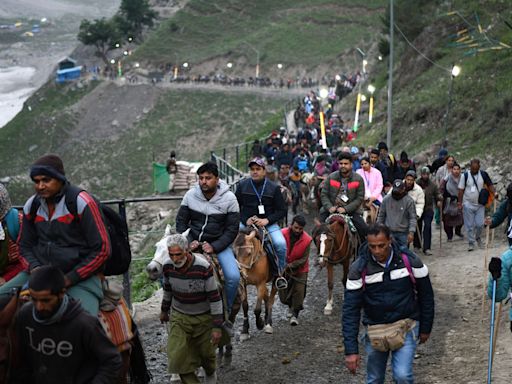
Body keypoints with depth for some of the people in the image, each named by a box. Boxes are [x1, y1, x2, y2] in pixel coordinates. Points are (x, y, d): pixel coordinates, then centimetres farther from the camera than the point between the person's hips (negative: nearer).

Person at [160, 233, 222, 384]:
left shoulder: (203, 267, -27)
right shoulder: (168, 266, -14)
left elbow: (215, 298, -20)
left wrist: (217, 327, -19)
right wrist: (164, 311, 20)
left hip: (203, 318, -2)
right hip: (179, 316, 3)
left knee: (206, 353, 15)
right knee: (178, 356, -7)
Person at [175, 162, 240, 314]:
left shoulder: (229, 198, -10)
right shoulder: (191, 195, -4)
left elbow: (232, 229, -9)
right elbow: (181, 221, 3)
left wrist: (214, 247, -19)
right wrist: (187, 242, -13)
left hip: (218, 243, -2)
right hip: (193, 242, 2)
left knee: (233, 277, -23)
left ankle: (226, 311, 3)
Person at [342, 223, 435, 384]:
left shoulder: (410, 261, -13)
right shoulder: (359, 269, -14)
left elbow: (426, 295, 0)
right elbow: (351, 310, -13)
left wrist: (425, 328, 6)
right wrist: (351, 350, -17)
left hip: (405, 326, -1)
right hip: (375, 329, 1)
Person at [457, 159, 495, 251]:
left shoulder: (483, 174, -3)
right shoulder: (465, 175, -7)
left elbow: (490, 185, 4)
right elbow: (461, 190, -2)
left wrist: (494, 193, -14)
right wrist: (460, 202, -4)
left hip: (480, 204, 1)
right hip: (468, 204, -1)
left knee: (480, 224, 0)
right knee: (469, 225, 1)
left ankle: (478, 238, 28)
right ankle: (471, 243, 13)